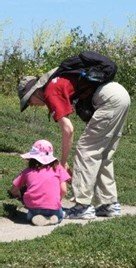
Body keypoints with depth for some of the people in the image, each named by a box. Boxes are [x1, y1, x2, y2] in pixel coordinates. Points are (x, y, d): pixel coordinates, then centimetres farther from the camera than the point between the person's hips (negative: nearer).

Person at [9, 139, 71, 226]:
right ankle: (53, 218, 2)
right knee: (60, 215, 34)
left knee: (30, 215, 35)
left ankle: (34, 217, 2)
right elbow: (63, 190, 2)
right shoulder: (57, 167, 8)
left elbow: (14, 190, 14)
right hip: (53, 208, 0)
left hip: (33, 207, 0)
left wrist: (19, 195, 37)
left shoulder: (27, 171, 10)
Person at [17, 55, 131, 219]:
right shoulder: (56, 81, 22)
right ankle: (109, 204, 18)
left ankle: (83, 206, -5)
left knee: (86, 151, -5)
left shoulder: (50, 93, -6)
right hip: (121, 94, 10)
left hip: (110, 99, -10)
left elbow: (68, 129, -12)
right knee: (103, 156, 16)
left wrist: (63, 162, -2)